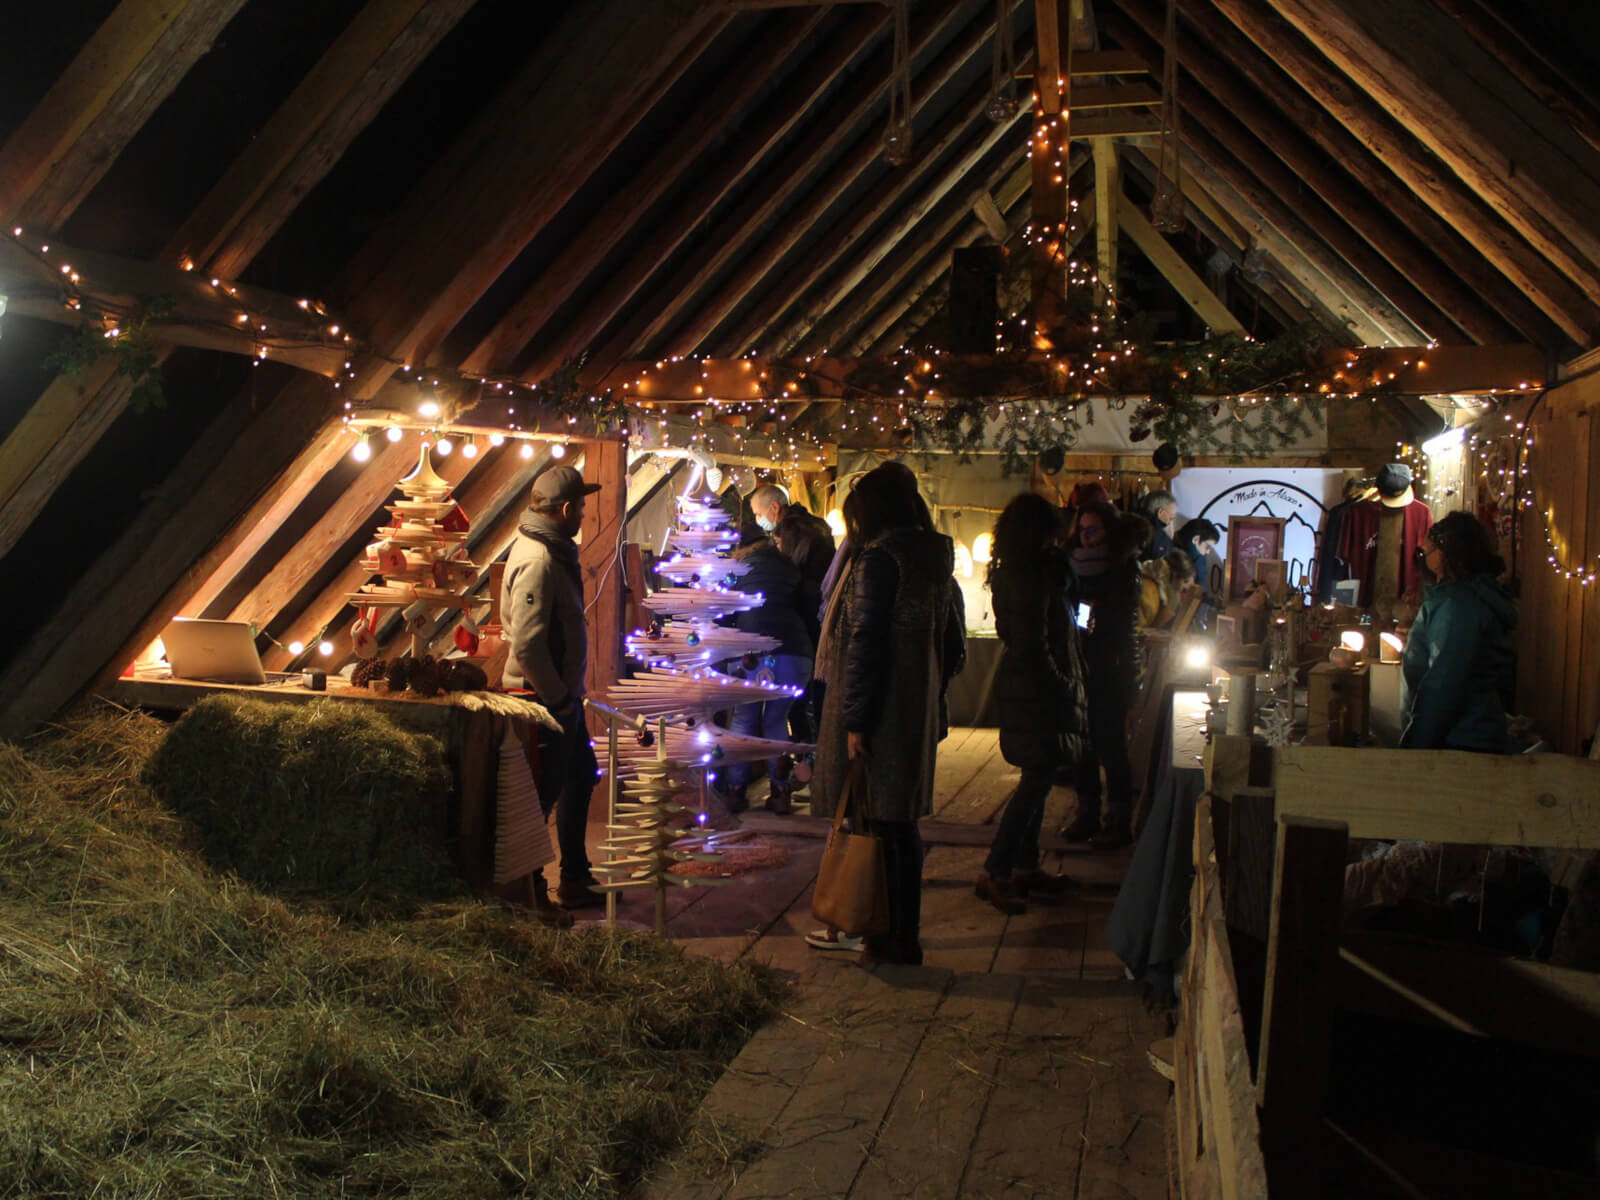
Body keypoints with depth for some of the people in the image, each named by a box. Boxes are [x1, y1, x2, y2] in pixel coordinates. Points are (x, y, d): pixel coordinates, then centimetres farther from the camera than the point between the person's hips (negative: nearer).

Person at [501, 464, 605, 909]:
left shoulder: (551, 550, 9)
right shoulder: (538, 561, -23)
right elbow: (527, 645, -28)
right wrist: (559, 698, -20)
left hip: (559, 693, 11)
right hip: (545, 701, -11)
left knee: (580, 775, 20)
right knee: (543, 792, 1)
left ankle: (576, 877, 33)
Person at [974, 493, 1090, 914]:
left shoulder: (1012, 572, 11)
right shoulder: (1032, 576, -19)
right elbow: (1033, 643, -21)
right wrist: (1062, 686, -13)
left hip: (1024, 686, 10)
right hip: (1036, 692, -10)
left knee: (1037, 780, 16)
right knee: (1037, 780, -5)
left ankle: (1025, 867, 25)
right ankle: (994, 872, -1)